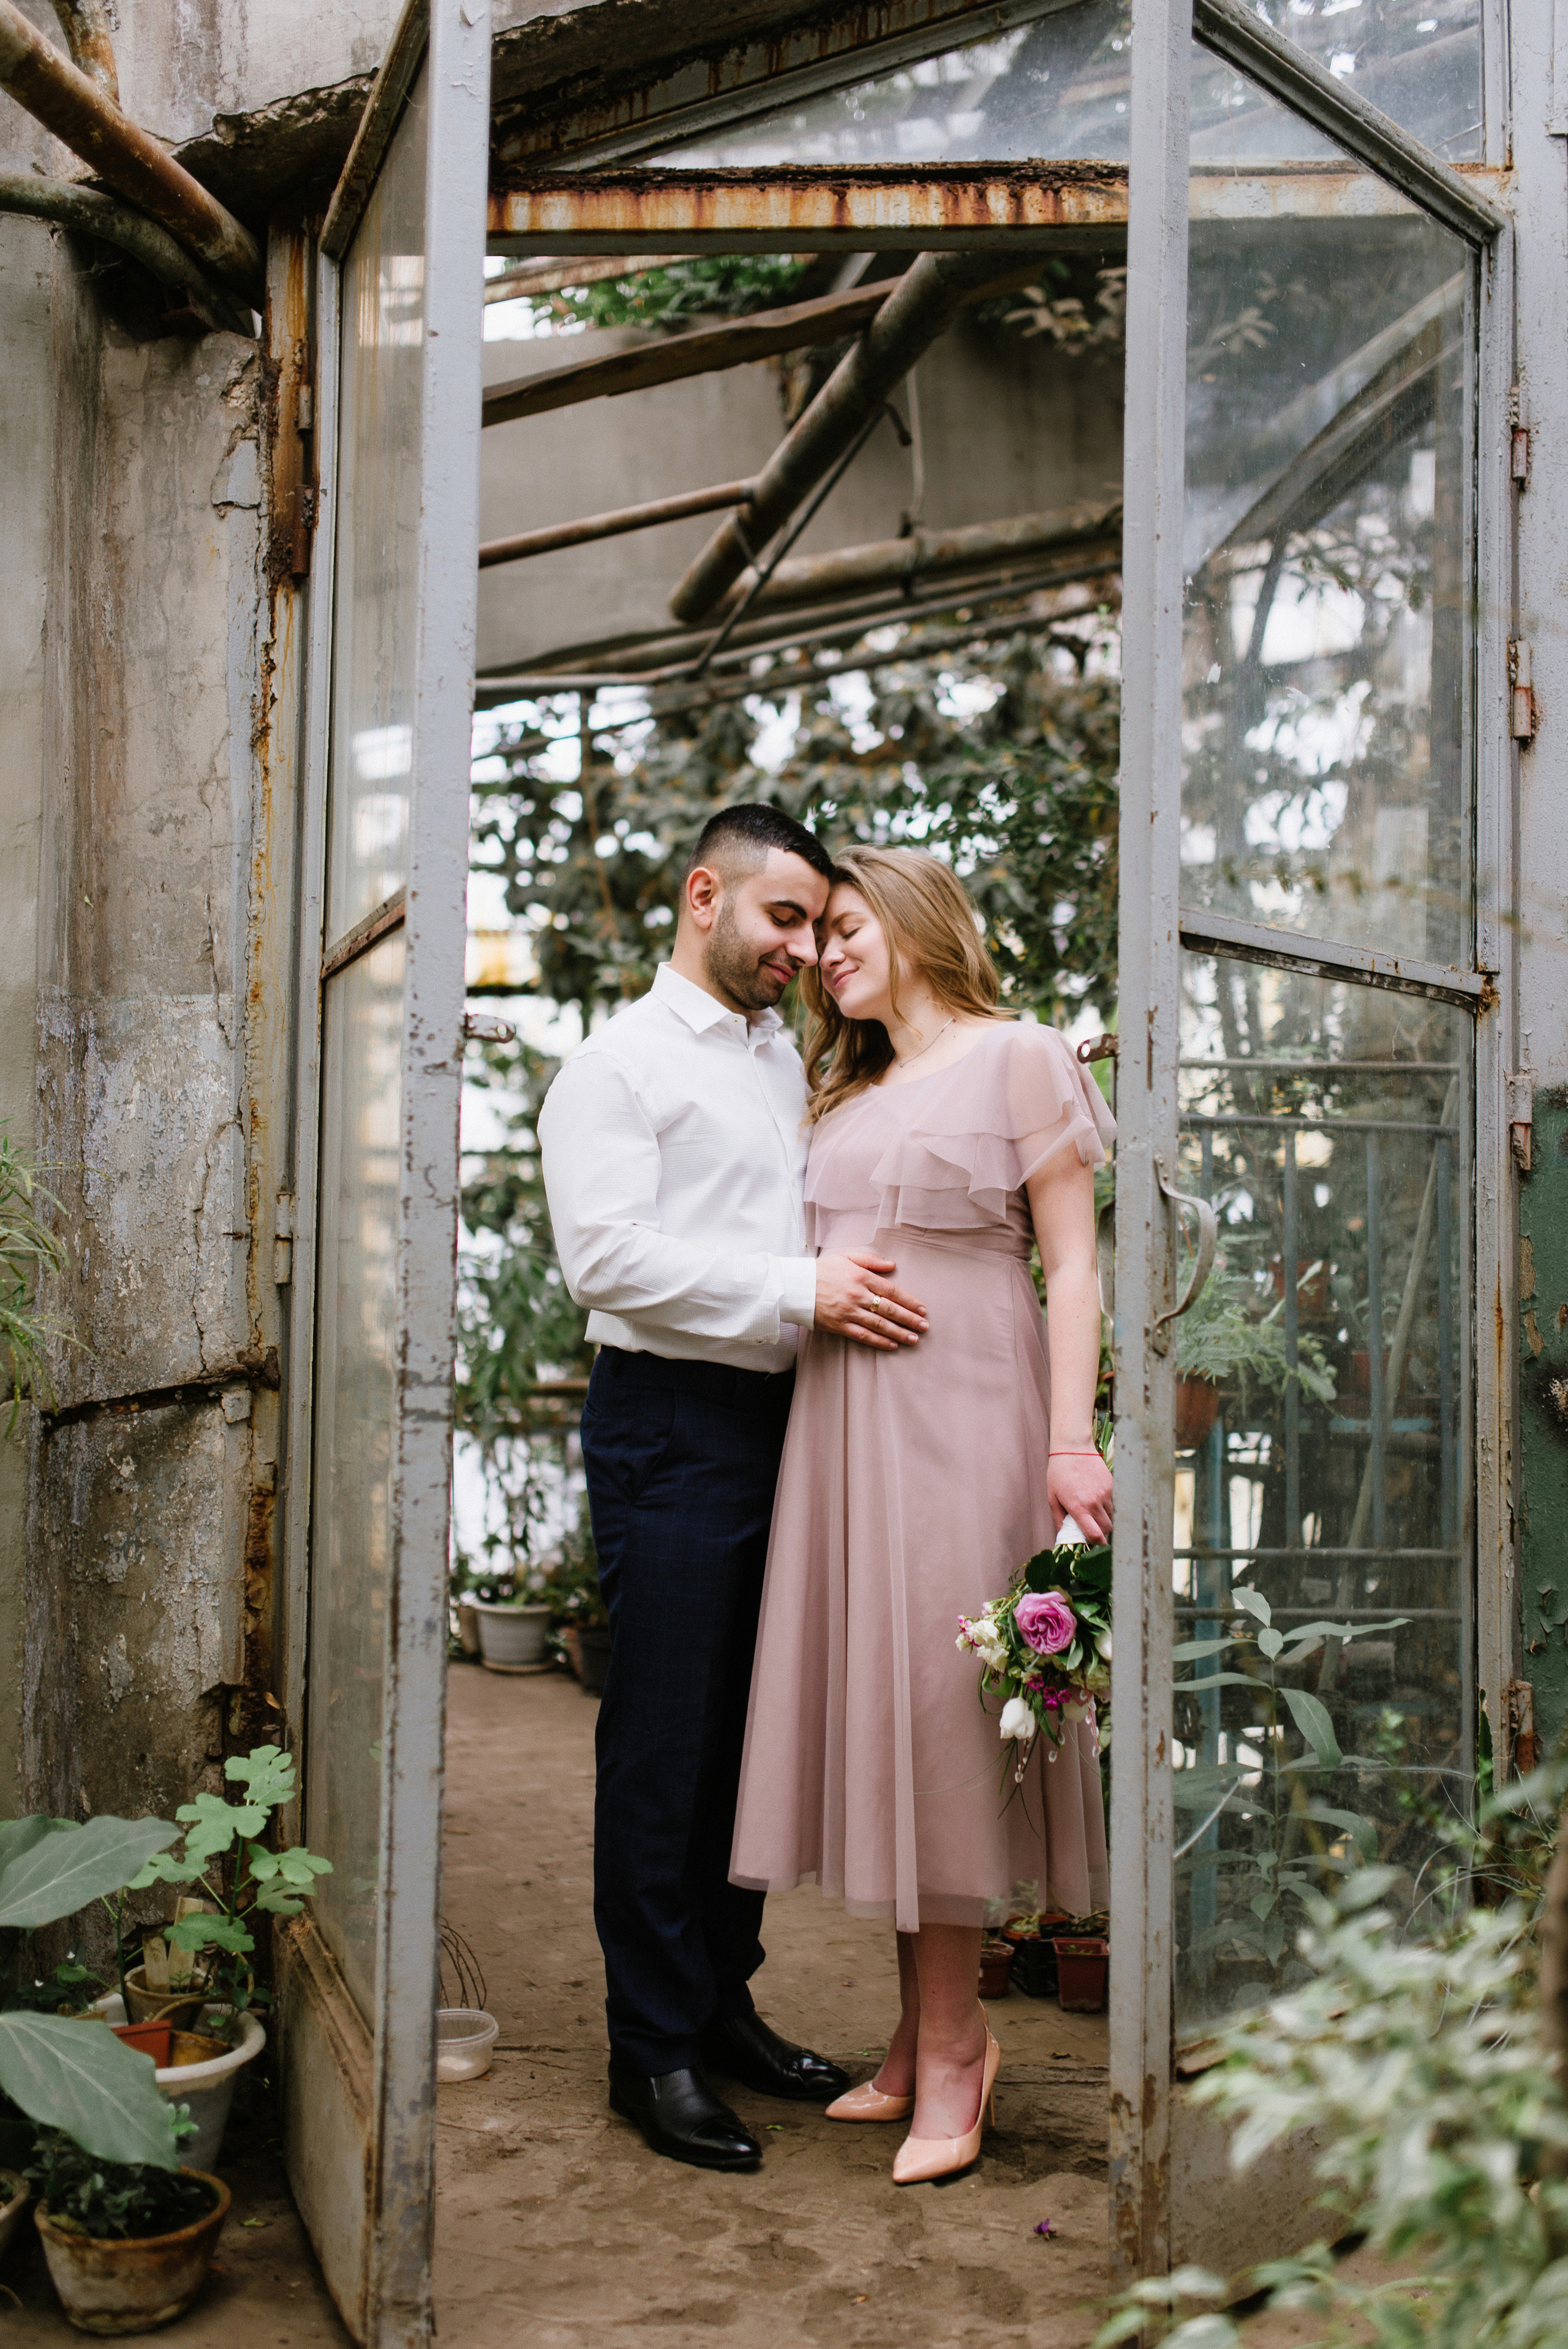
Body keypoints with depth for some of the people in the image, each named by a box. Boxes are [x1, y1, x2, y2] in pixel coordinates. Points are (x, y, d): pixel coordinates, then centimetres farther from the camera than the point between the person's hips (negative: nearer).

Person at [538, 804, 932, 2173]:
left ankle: (725, 2000, 26)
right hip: (672, 1426, -7)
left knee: (753, 1730, 12)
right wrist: (801, 1293, -19)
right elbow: (606, 1255, -16)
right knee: (665, 1742, -1)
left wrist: (852, 1283, 5)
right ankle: (655, 2047, 10)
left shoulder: (788, 1062, 19)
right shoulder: (618, 1066, -4)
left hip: (784, 1419, 7)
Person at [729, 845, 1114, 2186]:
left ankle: (954, 2039, 5)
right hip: (843, 1415, 6)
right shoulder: (849, 1094, 21)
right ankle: (923, 2031, 15)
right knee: (871, 1708, 5)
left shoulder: (1015, 1059, 1)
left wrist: (1071, 1443, -13)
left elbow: (1070, 1265, -5)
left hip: (961, 1412, -6)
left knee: (935, 1704, -6)